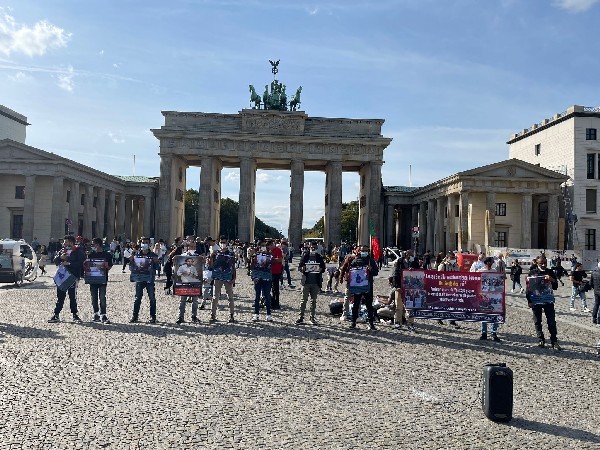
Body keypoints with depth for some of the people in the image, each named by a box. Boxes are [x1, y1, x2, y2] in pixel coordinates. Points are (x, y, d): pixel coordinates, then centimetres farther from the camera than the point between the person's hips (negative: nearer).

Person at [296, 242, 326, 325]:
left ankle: (312, 317, 16)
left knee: (314, 300, 9)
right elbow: (299, 266, 7)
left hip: (316, 283, 1)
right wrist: (302, 269, -16)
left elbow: (323, 268, 10)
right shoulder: (305, 257, 4)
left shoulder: (319, 258, 7)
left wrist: (320, 269, -12)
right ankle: (301, 317, 4)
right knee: (304, 300, -2)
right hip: (306, 282, -1)